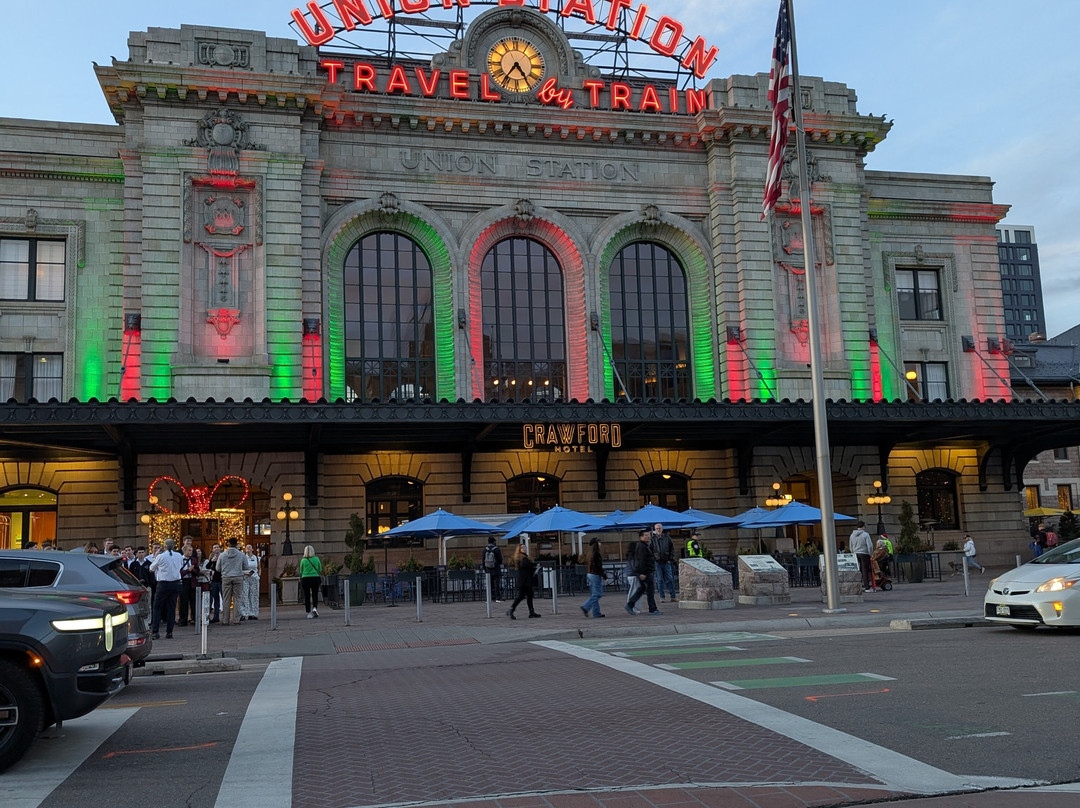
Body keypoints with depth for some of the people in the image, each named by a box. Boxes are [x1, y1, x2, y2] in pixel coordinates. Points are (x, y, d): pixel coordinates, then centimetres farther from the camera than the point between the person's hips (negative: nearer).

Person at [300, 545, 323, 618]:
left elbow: (301, 572, 5)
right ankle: (315, 608, -13)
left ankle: (309, 612, 4)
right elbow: (320, 570, 6)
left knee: (307, 596, 6)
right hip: (315, 578, 0)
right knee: (315, 595, 11)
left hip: (305, 579, 0)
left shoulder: (303, 560, -2)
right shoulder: (316, 559, -1)